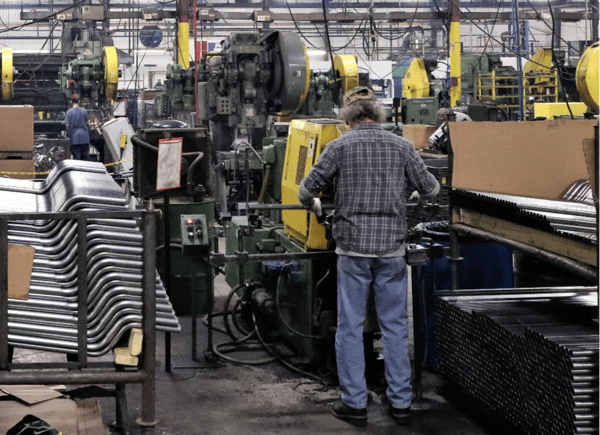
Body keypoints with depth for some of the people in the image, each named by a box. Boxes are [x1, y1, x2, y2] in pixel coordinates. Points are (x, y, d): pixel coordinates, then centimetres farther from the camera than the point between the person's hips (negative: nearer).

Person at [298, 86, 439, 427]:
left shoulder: (340, 147, -1)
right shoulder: (401, 146, 4)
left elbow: (307, 190, 1)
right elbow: (431, 189, 8)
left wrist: (315, 205, 23)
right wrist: (414, 197, 31)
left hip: (353, 248, -2)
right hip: (392, 248, 2)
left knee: (351, 326, 6)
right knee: (395, 326, 9)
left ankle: (355, 403, 9)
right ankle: (401, 402, 14)